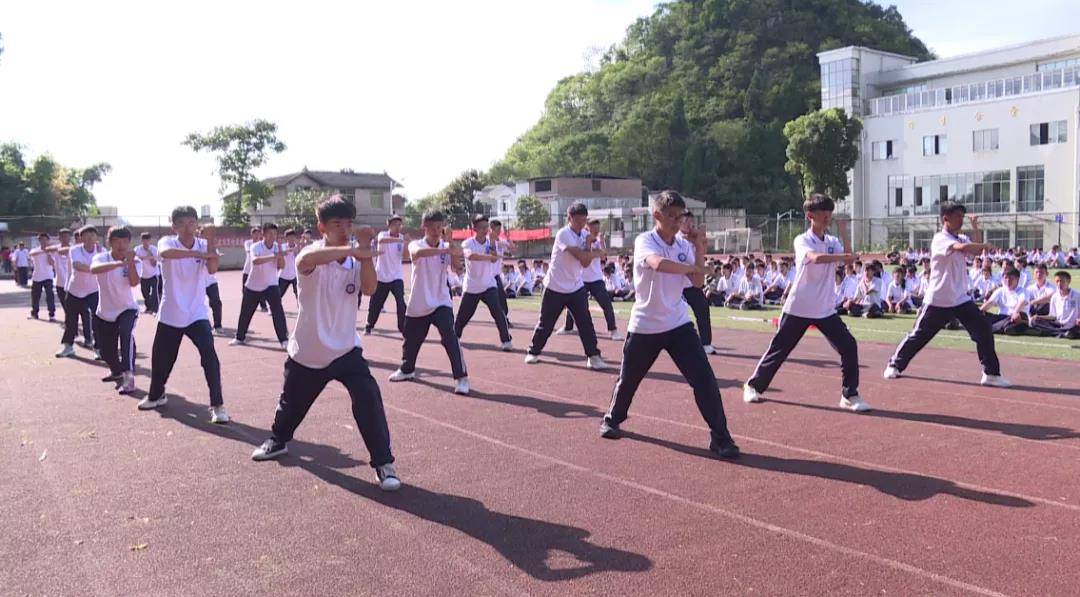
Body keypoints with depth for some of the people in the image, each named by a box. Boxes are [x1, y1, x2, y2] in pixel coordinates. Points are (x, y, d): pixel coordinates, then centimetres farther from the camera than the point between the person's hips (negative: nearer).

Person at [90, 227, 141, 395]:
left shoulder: (132, 261, -8)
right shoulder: (101, 257, -11)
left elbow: (134, 283, -26)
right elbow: (94, 269, -37)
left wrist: (130, 262, -39)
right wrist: (118, 263, -54)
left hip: (127, 309, -2)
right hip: (104, 312, 2)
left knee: (126, 334, -33)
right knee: (106, 351, 13)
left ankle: (128, 377, -33)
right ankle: (116, 371, 47)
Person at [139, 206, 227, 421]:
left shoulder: (204, 245, -3)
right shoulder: (167, 242, -8)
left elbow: (212, 269, -21)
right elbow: (166, 253, -34)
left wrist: (210, 240, -29)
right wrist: (199, 253, -44)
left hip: (197, 314, -1)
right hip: (170, 314, 1)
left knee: (209, 354, -19)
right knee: (161, 358, 15)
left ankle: (217, 405, -13)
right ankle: (156, 395, 43)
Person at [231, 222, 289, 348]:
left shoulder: (277, 247, -5)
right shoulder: (255, 246, -16)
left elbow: (282, 266, -14)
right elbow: (255, 260, -37)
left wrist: (279, 247, -22)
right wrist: (273, 256, -50)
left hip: (271, 285, 1)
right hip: (253, 286, -1)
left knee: (278, 311, -17)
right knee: (245, 313, 11)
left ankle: (284, 339, -14)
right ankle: (240, 337, 31)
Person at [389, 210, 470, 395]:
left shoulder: (447, 247, -4)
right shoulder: (416, 244, -10)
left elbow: (456, 266, -23)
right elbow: (418, 253, -36)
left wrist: (454, 254, -44)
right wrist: (444, 250, -49)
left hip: (440, 302, -1)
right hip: (418, 304, 1)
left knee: (450, 337, -21)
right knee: (411, 340, 19)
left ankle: (461, 377, -15)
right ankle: (407, 369, 46)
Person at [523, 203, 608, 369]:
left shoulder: (584, 235, 5)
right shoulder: (563, 234, -18)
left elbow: (585, 263, -2)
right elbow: (581, 256, -27)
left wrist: (588, 244, -14)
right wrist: (597, 253, -11)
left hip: (576, 287, 5)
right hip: (555, 288, -5)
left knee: (585, 322, -7)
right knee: (546, 324, 9)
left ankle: (593, 356, -3)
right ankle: (534, 352, 28)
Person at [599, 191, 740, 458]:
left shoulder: (683, 245, 4)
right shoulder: (644, 241, -14)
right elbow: (659, 264, -36)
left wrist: (698, 246, -5)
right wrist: (691, 267, -22)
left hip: (679, 324, 4)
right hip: (644, 326, -3)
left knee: (704, 378, -8)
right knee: (628, 378, 14)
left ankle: (720, 437, -2)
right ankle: (612, 419, 41)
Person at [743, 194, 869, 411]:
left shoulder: (834, 242, 9)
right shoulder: (802, 240, -9)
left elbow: (848, 261, -10)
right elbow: (816, 257, -30)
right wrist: (844, 256, -26)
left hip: (826, 310, 4)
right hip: (798, 308, -4)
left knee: (849, 346, -8)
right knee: (779, 349, 6)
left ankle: (850, 395, 5)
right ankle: (754, 386, 24)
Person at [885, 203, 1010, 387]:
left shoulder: (961, 239, 12)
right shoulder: (940, 239, -15)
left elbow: (976, 251, 2)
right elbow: (962, 247, -31)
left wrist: (975, 227, 2)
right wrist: (985, 246, -19)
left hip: (961, 300, 7)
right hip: (938, 301, -6)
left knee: (984, 330, -4)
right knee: (919, 335, 4)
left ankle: (991, 373, 3)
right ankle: (895, 364, 23)